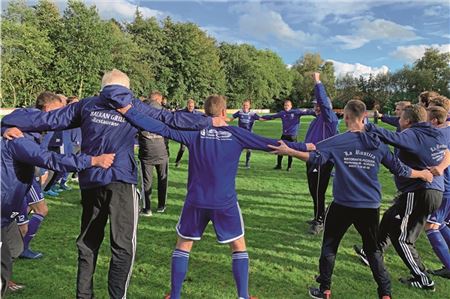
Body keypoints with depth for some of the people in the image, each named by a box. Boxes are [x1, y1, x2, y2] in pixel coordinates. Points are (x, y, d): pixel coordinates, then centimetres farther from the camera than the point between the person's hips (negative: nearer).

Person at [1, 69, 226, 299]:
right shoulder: (134, 107, 4)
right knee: (123, 245, 3)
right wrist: (209, 121, 14)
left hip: (89, 182, 5)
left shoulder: (87, 105, 11)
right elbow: (170, 119, 6)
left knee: (88, 242, 17)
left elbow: (49, 119, 11)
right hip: (121, 182, -4)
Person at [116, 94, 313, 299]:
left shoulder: (194, 131, -2)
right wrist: (304, 147, 7)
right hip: (226, 203, 0)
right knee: (239, 247, 18)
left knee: (183, 245, 18)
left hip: (196, 201, 1)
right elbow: (270, 143, 0)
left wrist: (129, 112, -5)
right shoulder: (235, 134, -2)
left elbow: (163, 129, -9)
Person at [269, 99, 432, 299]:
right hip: (370, 207, 3)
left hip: (343, 205, -3)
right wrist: (423, 174, 25)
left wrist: (288, 151, -17)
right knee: (373, 250, 18)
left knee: (329, 246, 14)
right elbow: (399, 169, 8)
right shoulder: (377, 144, 2)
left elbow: (316, 158, -23)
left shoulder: (337, 141, -10)